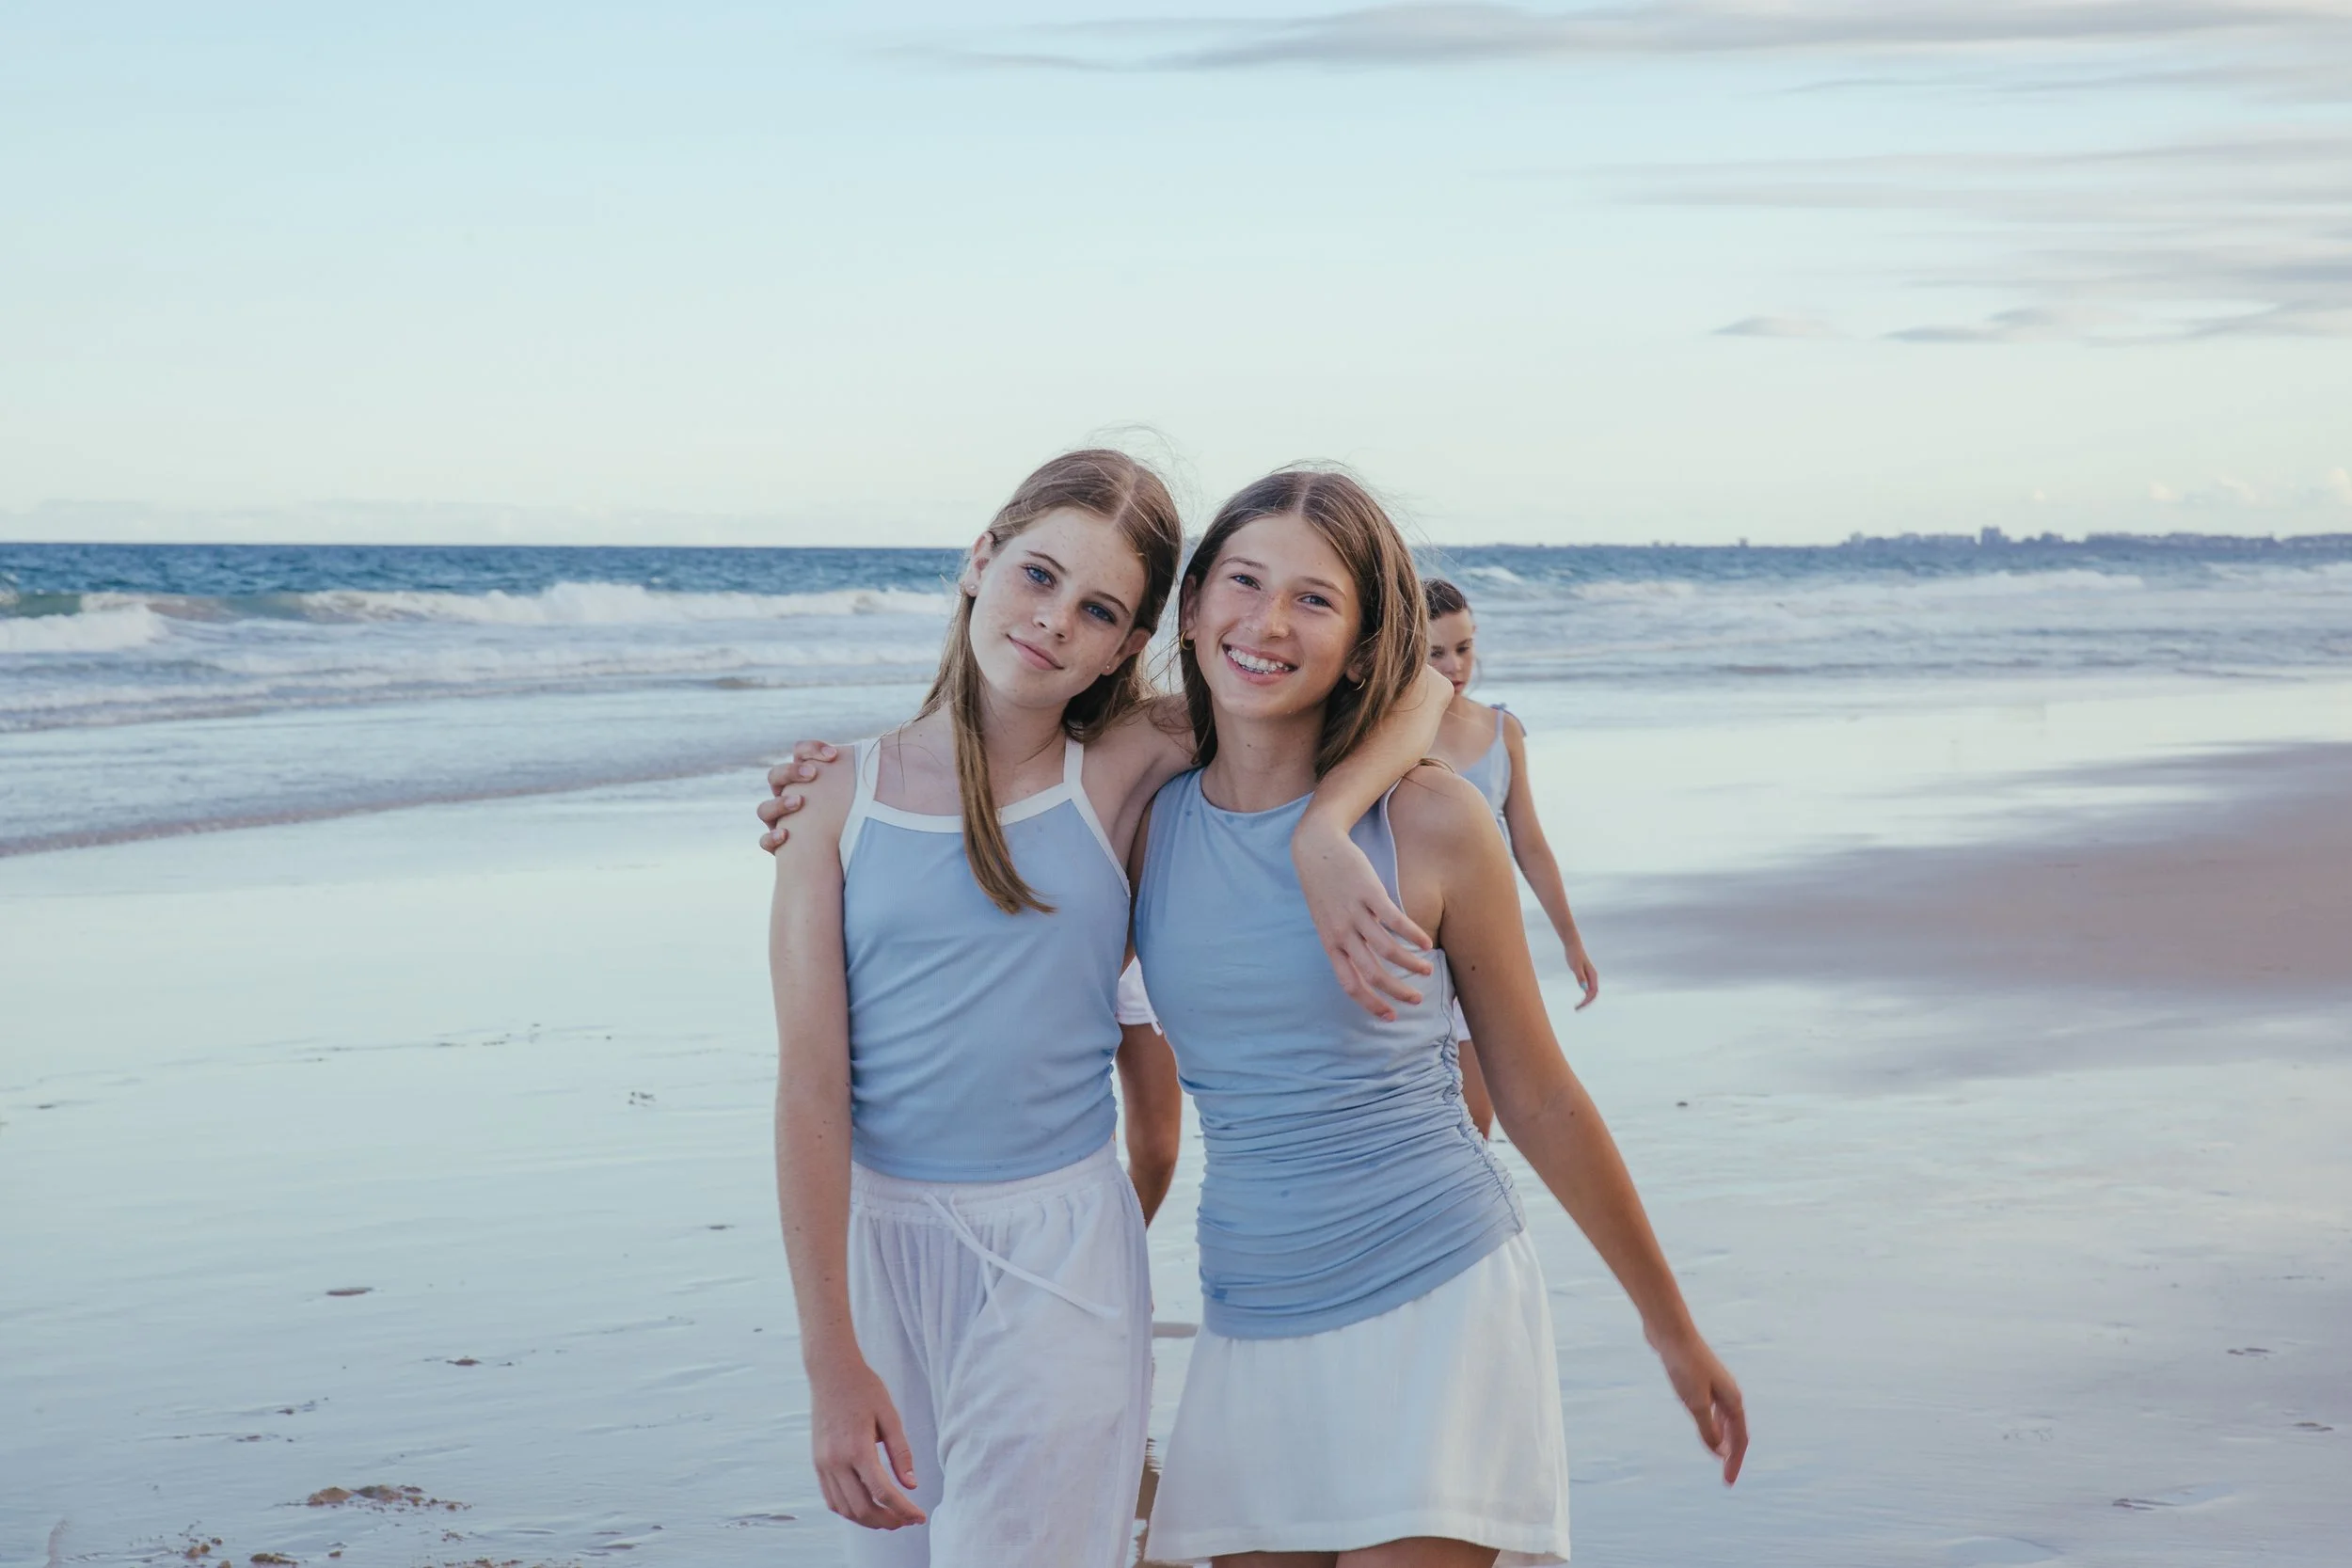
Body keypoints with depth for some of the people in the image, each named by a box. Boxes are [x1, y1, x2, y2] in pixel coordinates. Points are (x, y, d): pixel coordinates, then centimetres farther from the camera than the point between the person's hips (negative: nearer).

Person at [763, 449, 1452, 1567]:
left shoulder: (1127, 774, -4)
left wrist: (1322, 834, -24)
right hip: (873, 1237, 2)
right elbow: (810, 1086, -6)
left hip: (1057, 1257, -2)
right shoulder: (844, 801, -3)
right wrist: (831, 1361, -11)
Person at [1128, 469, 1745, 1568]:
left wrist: (1672, 1329, 10)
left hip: (1437, 1308, -3)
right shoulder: (1144, 825, 2)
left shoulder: (1429, 825, -6)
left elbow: (1539, 1100, 3)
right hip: (1254, 1330, 3)